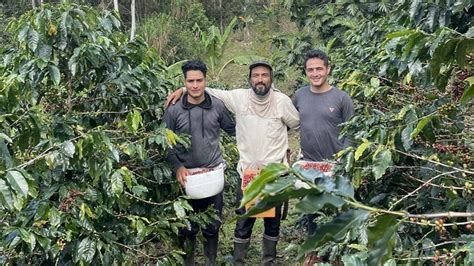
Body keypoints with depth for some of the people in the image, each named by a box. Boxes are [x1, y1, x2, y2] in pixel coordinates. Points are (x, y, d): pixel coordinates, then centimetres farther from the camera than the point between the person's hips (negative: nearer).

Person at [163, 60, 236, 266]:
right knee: (187, 227, 10)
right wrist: (177, 166, -14)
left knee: (212, 226, 12)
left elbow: (232, 129, 11)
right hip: (186, 176, -1)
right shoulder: (173, 110, -6)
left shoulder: (217, 106, -3)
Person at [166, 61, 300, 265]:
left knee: (273, 222, 15)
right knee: (243, 223, 8)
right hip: (247, 172, 0)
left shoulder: (282, 101, -6)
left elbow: (299, 125, 7)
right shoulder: (239, 97, -5)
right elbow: (210, 91, 4)